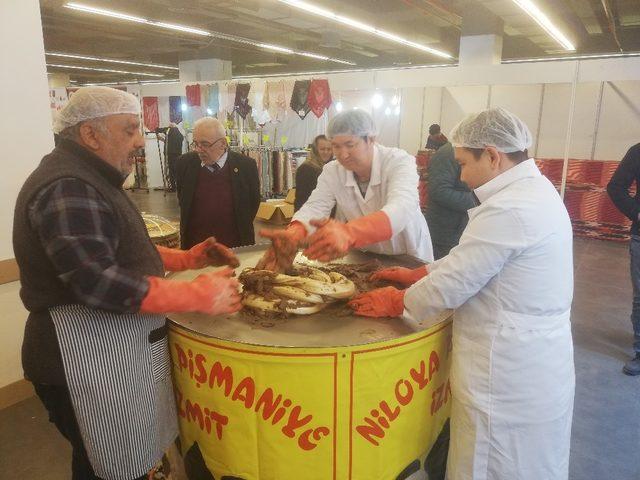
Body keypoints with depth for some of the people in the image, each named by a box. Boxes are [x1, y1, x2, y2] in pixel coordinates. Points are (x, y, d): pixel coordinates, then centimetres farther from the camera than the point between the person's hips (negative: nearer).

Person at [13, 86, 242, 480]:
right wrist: (199, 296, -26)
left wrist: (187, 258, 7)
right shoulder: (67, 188, -19)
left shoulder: (90, 180, 15)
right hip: (90, 358, -10)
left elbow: (120, 251, 21)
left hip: (114, 349, 10)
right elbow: (98, 281, -28)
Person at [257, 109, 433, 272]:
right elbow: (316, 206, -21)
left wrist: (348, 232, -58)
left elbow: (400, 211, -39)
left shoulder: (399, 162, -21)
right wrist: (294, 233, -46)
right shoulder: (332, 171, -7)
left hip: (409, 259, -3)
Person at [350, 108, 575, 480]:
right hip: (538, 365, 10)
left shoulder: (508, 210, -26)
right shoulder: (535, 191, 7)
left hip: (509, 378, -9)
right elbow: (469, 258, 14)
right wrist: (417, 274, 11)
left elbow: (452, 285, -21)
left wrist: (394, 302, -6)